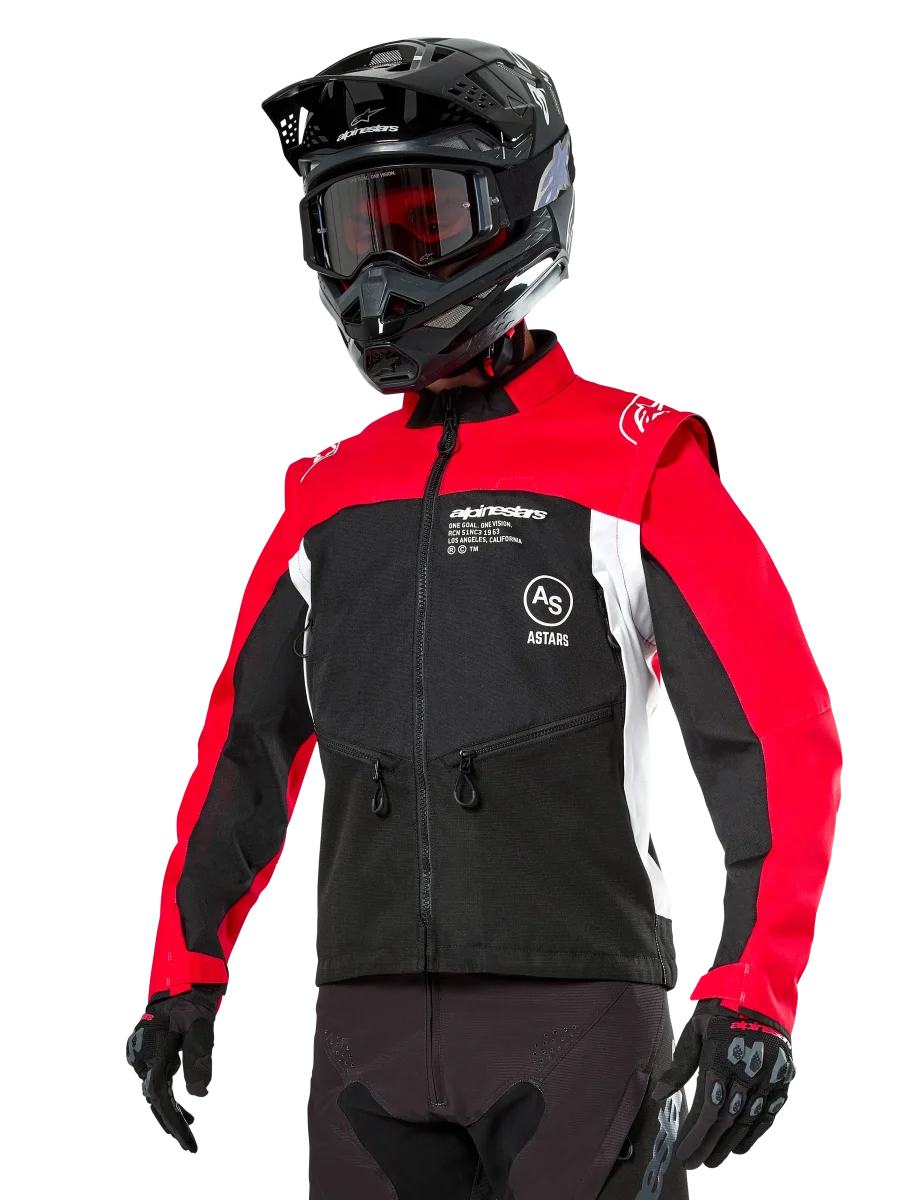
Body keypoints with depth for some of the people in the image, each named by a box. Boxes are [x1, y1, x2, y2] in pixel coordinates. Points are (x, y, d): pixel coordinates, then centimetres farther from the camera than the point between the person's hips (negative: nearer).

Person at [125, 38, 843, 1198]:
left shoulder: (638, 464, -2)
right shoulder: (329, 492, 14)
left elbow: (781, 732, -7)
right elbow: (243, 741, 22)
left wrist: (755, 989, -15)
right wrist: (182, 969, 16)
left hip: (577, 1008, -5)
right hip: (367, 1017, 5)